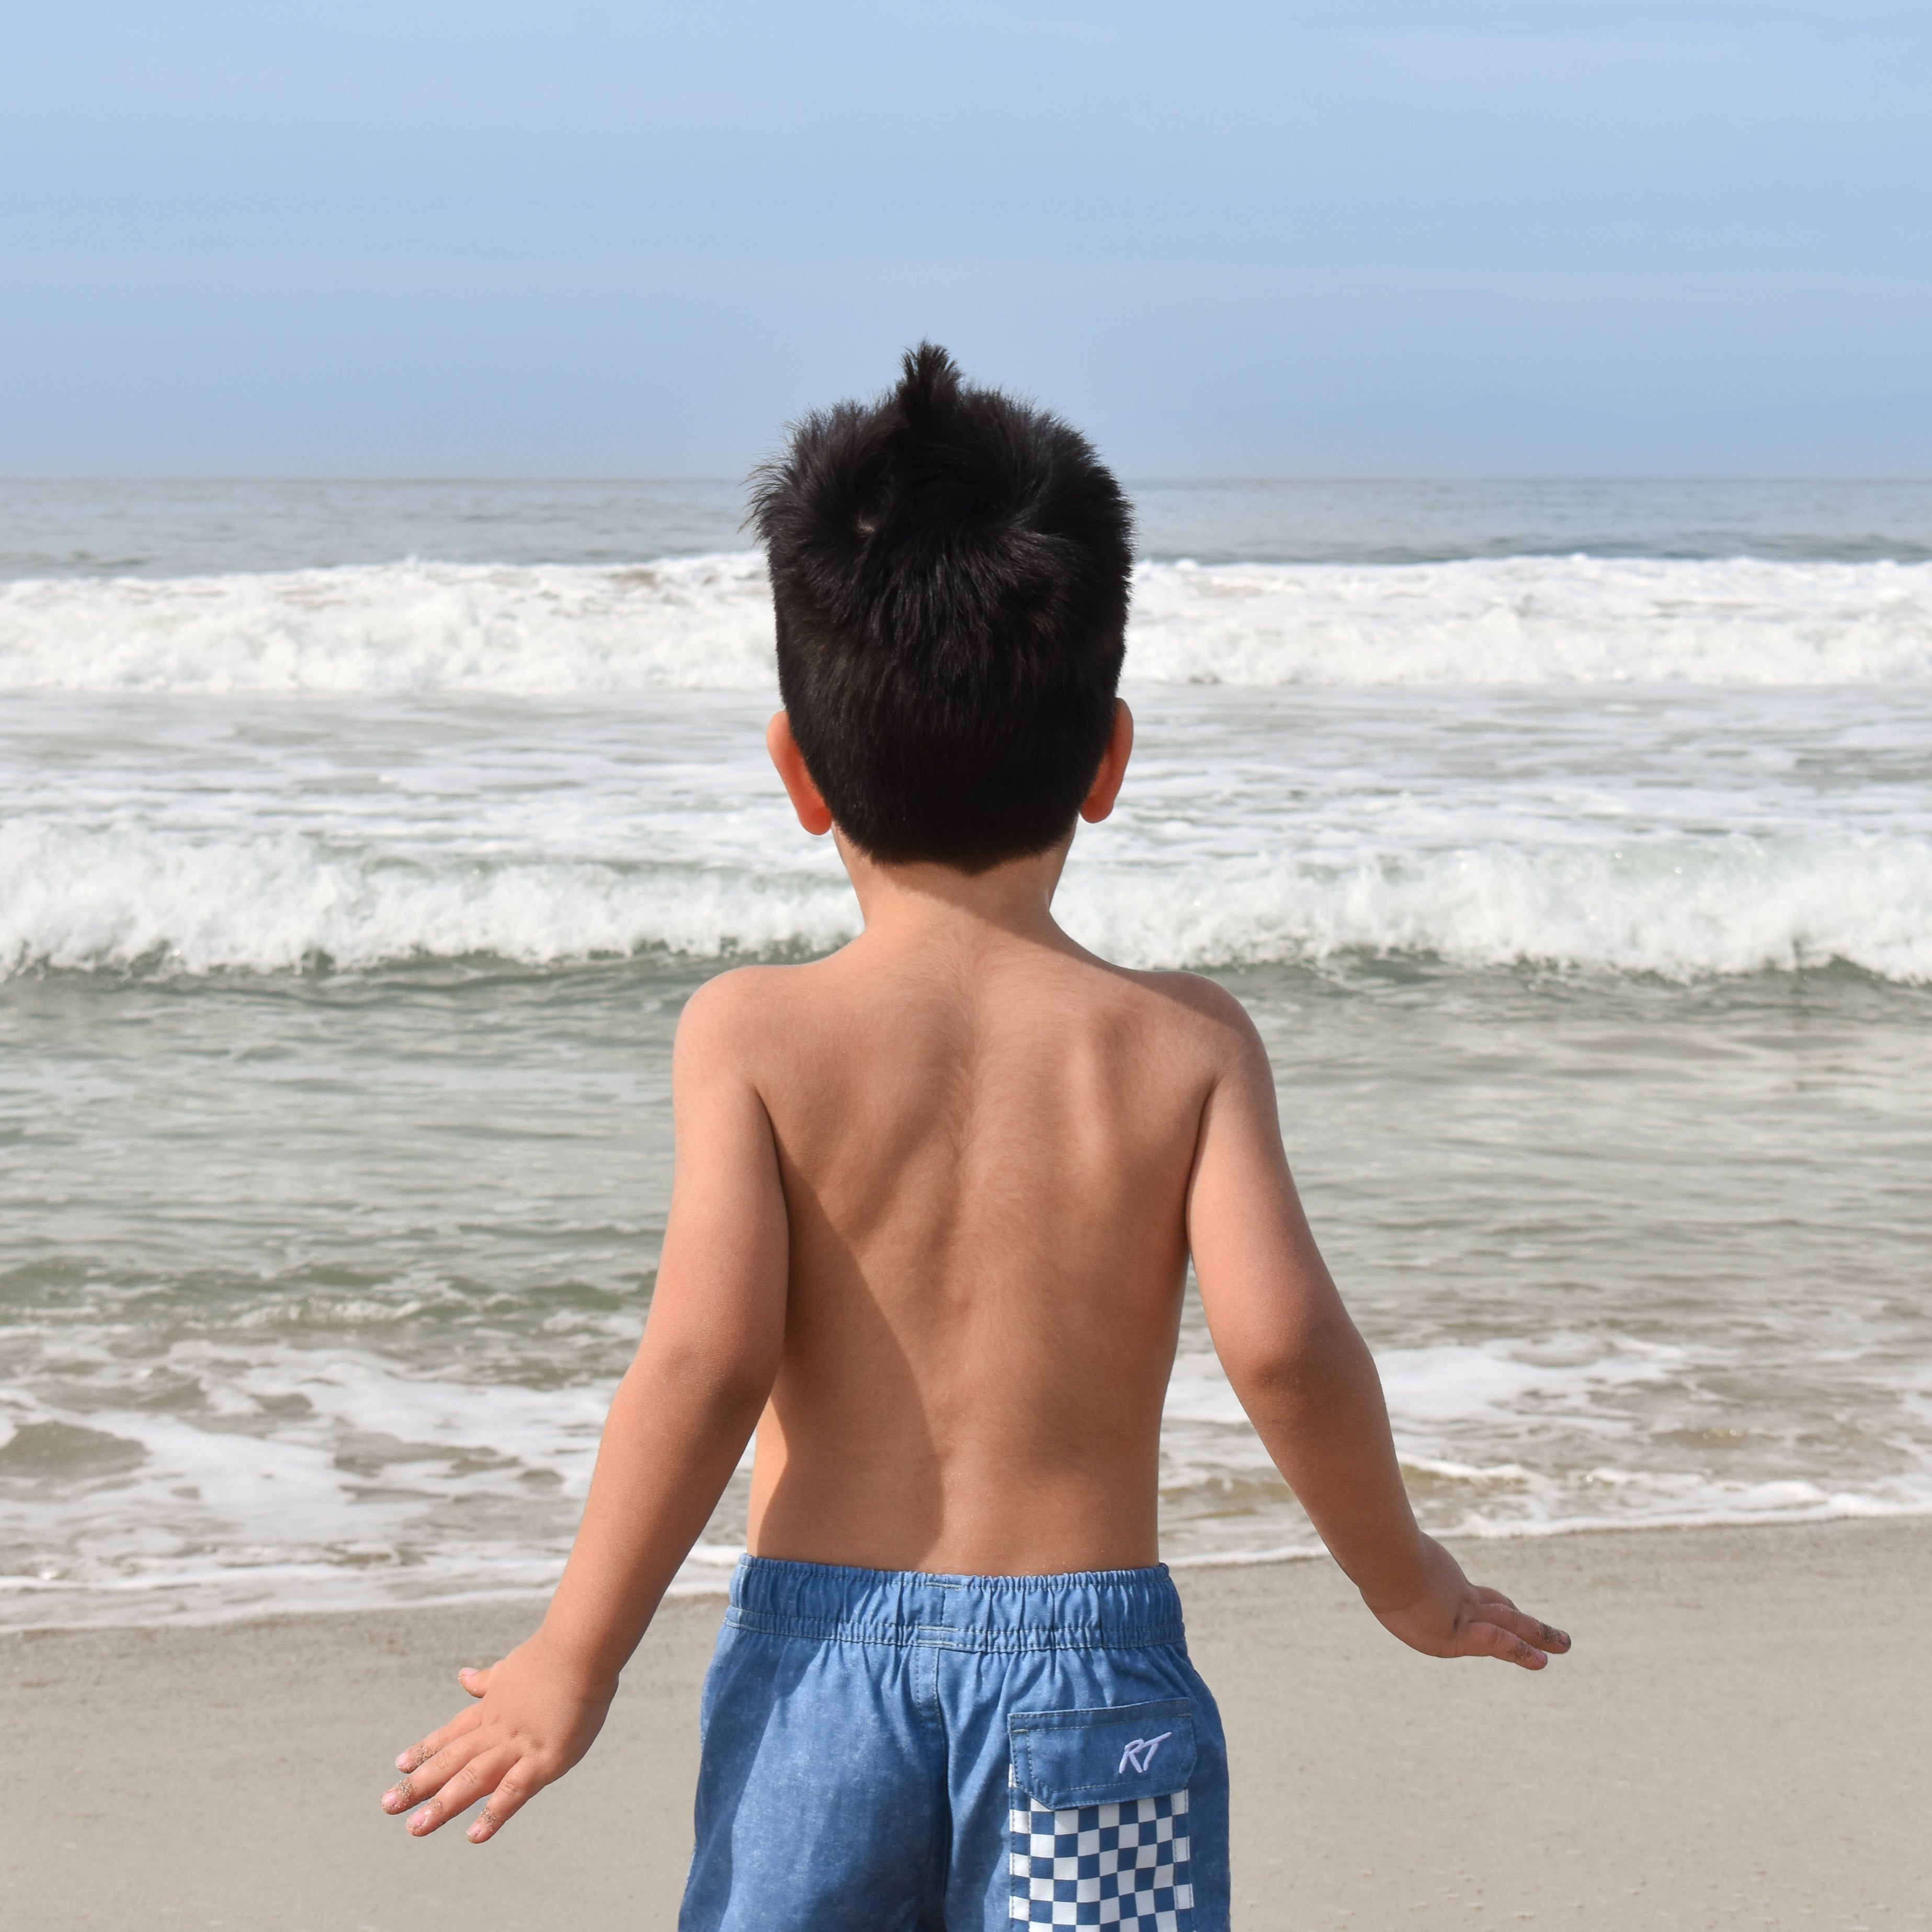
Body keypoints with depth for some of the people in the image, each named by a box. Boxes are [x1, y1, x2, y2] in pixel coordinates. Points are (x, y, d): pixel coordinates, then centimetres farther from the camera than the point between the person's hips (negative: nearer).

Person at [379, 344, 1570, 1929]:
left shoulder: (752, 1036, -4)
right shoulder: (1183, 1040, -2)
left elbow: (706, 1354, -12)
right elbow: (1281, 1337, -10)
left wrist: (576, 1657, -2)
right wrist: (1406, 1581, 6)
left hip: (819, 1648, 1)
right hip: (1087, 1652, 0)